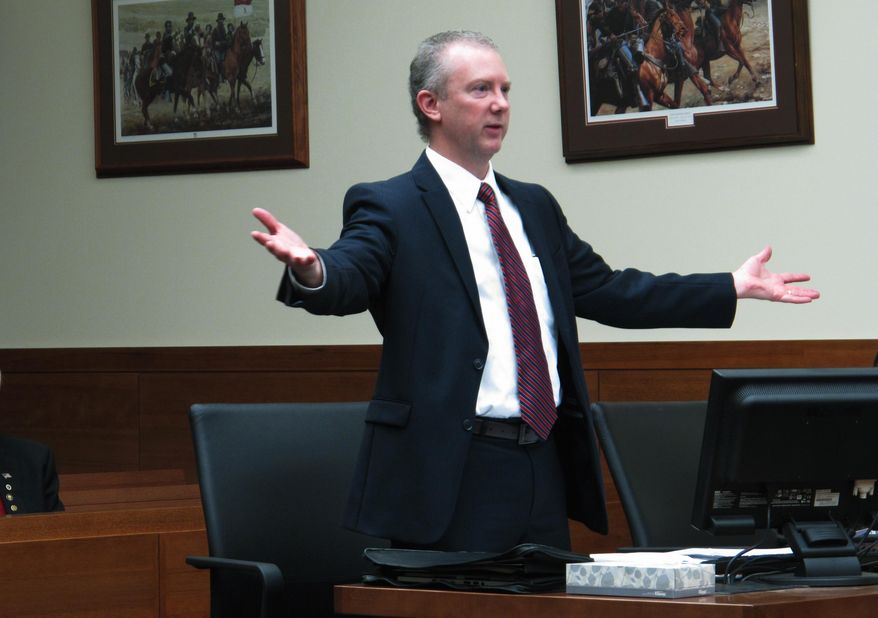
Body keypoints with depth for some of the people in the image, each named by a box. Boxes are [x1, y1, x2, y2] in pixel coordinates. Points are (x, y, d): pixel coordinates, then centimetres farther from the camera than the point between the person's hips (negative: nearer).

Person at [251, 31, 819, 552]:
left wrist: (732, 288, 21)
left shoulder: (535, 207, 18)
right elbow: (347, 282, -22)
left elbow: (605, 289, 22)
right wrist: (310, 271, -47)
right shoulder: (389, 208, -4)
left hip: (546, 466, 7)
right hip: (451, 478, -7)